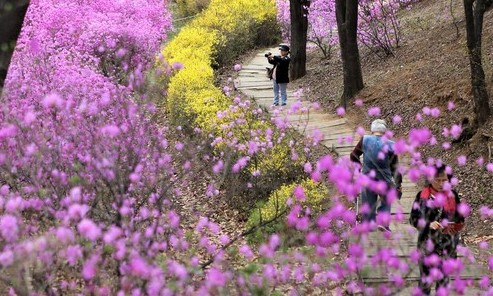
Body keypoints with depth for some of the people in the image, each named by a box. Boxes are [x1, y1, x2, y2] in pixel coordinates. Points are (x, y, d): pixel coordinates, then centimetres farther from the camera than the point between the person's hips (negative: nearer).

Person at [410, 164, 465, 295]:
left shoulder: (453, 195, -1)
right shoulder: (423, 196, -9)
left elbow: (459, 218, 8)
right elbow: (413, 219, -7)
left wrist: (455, 227, -13)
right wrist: (429, 224, -24)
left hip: (447, 245, 3)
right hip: (428, 244, -2)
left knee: (443, 278, 14)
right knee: (426, 279, 4)